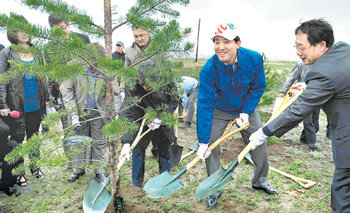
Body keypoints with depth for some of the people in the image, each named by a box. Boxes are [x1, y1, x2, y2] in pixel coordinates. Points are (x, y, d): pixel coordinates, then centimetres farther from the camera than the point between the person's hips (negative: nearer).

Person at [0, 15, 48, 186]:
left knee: (34, 135, 15)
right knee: (17, 137, 4)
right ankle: (19, 172, 18)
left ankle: (34, 165, 30)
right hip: (17, 104, -4)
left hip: (35, 103, 4)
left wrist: (46, 98, 13)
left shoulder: (35, 52, 9)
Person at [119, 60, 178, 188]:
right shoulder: (132, 89, -31)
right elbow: (127, 115, -34)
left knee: (165, 150, 11)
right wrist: (126, 142, -42)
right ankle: (137, 185, 19)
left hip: (163, 121, 2)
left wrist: (161, 118, -23)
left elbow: (174, 102, -10)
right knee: (138, 149, -2)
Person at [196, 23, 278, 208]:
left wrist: (246, 112, -19)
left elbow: (258, 87, -7)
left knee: (259, 143, 6)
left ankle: (260, 181, 32)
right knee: (210, 147, -8)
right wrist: (202, 142, -31)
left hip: (246, 108, 2)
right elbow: (204, 105, -29)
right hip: (218, 111, -2)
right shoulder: (208, 70, -30)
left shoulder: (254, 59, -23)